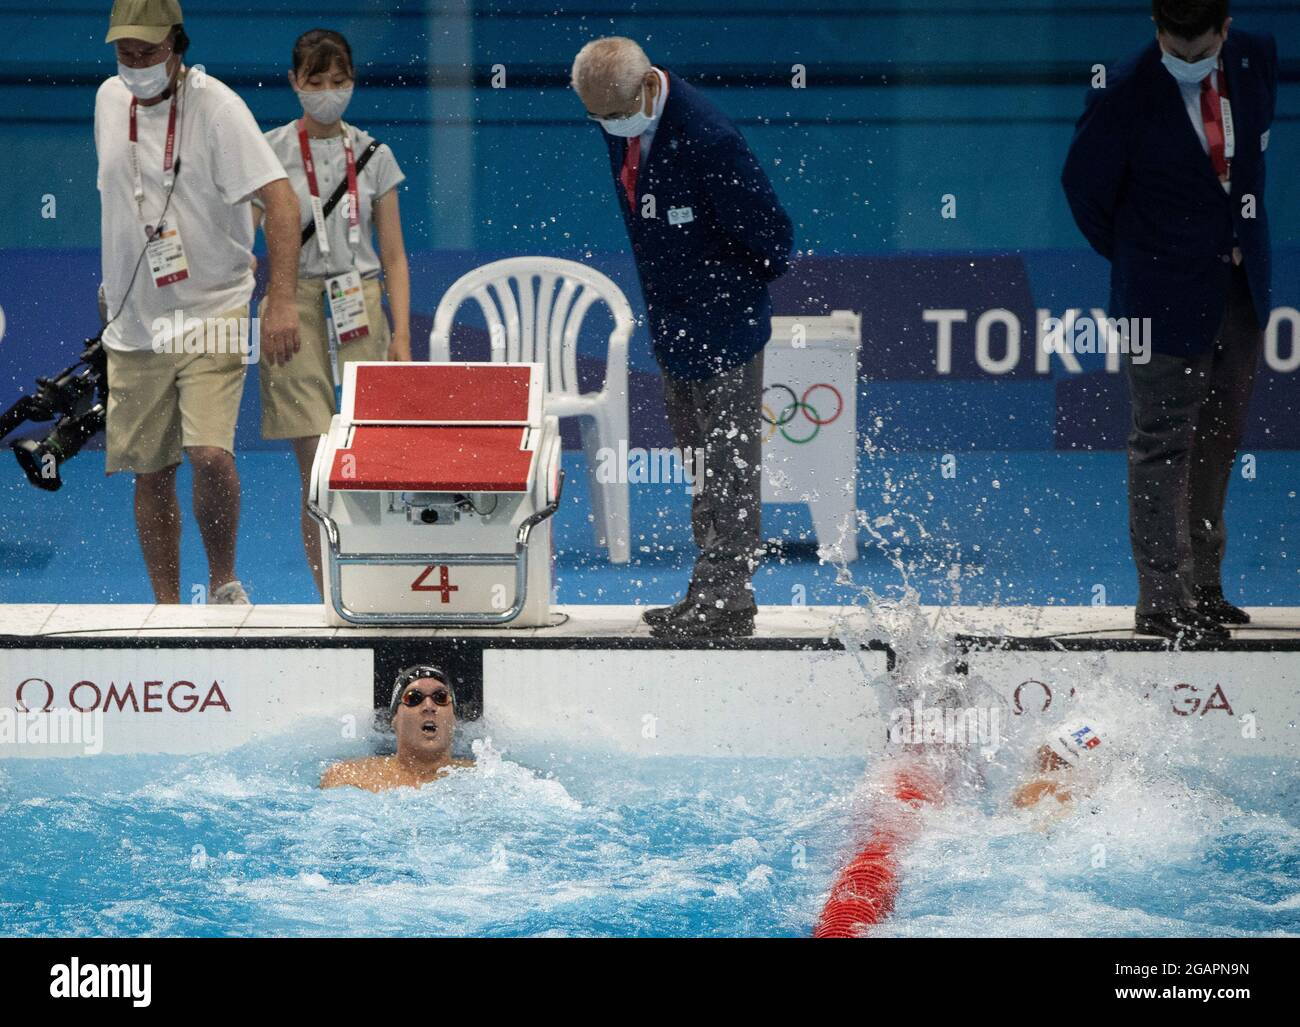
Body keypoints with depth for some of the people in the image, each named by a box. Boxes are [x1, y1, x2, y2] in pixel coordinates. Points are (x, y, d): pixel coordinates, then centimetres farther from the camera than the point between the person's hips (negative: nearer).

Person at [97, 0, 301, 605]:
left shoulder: (217, 107, -13)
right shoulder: (110, 101, 6)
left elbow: (279, 199, -19)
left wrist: (282, 300, -28)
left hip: (211, 317, -5)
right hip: (135, 324, 5)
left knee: (210, 455, -20)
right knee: (151, 474, 7)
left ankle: (223, 581, 3)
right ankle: (167, 607, 17)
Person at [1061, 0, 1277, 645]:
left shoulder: (1257, 63, -2)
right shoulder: (1125, 99, -18)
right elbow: (1083, 186, -4)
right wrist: (1135, 260, 6)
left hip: (1240, 290, 6)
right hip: (1165, 297, -6)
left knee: (1218, 438, 13)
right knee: (1163, 445, -5)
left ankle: (1202, 586, 24)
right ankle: (1163, 600, -3)